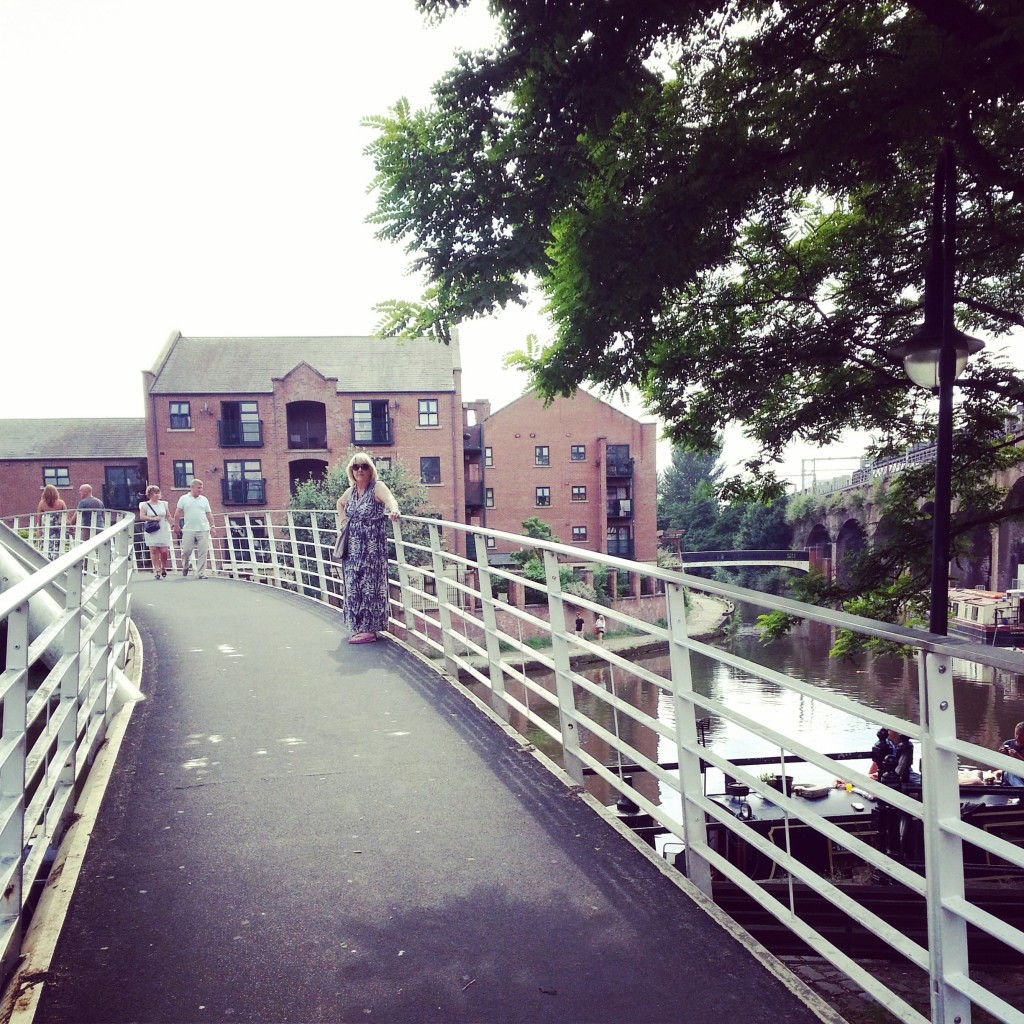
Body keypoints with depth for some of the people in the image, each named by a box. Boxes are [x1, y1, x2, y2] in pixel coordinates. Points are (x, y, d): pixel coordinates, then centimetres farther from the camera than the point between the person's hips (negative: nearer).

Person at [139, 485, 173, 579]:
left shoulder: (164, 504, 10)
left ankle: (163, 568, 20)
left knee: (164, 551, -4)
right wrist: (153, 518, -12)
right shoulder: (145, 505, 3)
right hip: (151, 531, -2)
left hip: (163, 531, 2)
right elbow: (142, 516, -5)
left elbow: (168, 516, 14)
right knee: (154, 550, -5)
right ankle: (157, 570, 0)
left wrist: (170, 525, 4)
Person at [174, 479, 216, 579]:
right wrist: (176, 525, 0)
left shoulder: (204, 499, 11)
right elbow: (178, 513, 5)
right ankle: (185, 567, 29)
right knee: (186, 551, 1)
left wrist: (212, 526, 4)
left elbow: (209, 514, 11)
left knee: (202, 552, -3)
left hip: (203, 530, 2)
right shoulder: (184, 498, 5)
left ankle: (200, 573, 2)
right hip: (188, 530, -2)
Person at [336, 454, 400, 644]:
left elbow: (390, 499, -31)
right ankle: (359, 626, 20)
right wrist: (341, 518, 17)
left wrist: (393, 510, -53)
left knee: (369, 585, -8)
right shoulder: (351, 491, 12)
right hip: (353, 548, 7)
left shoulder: (377, 487, -9)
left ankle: (369, 629, -3)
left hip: (372, 547, -7)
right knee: (354, 585, 10)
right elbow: (340, 502, 35)